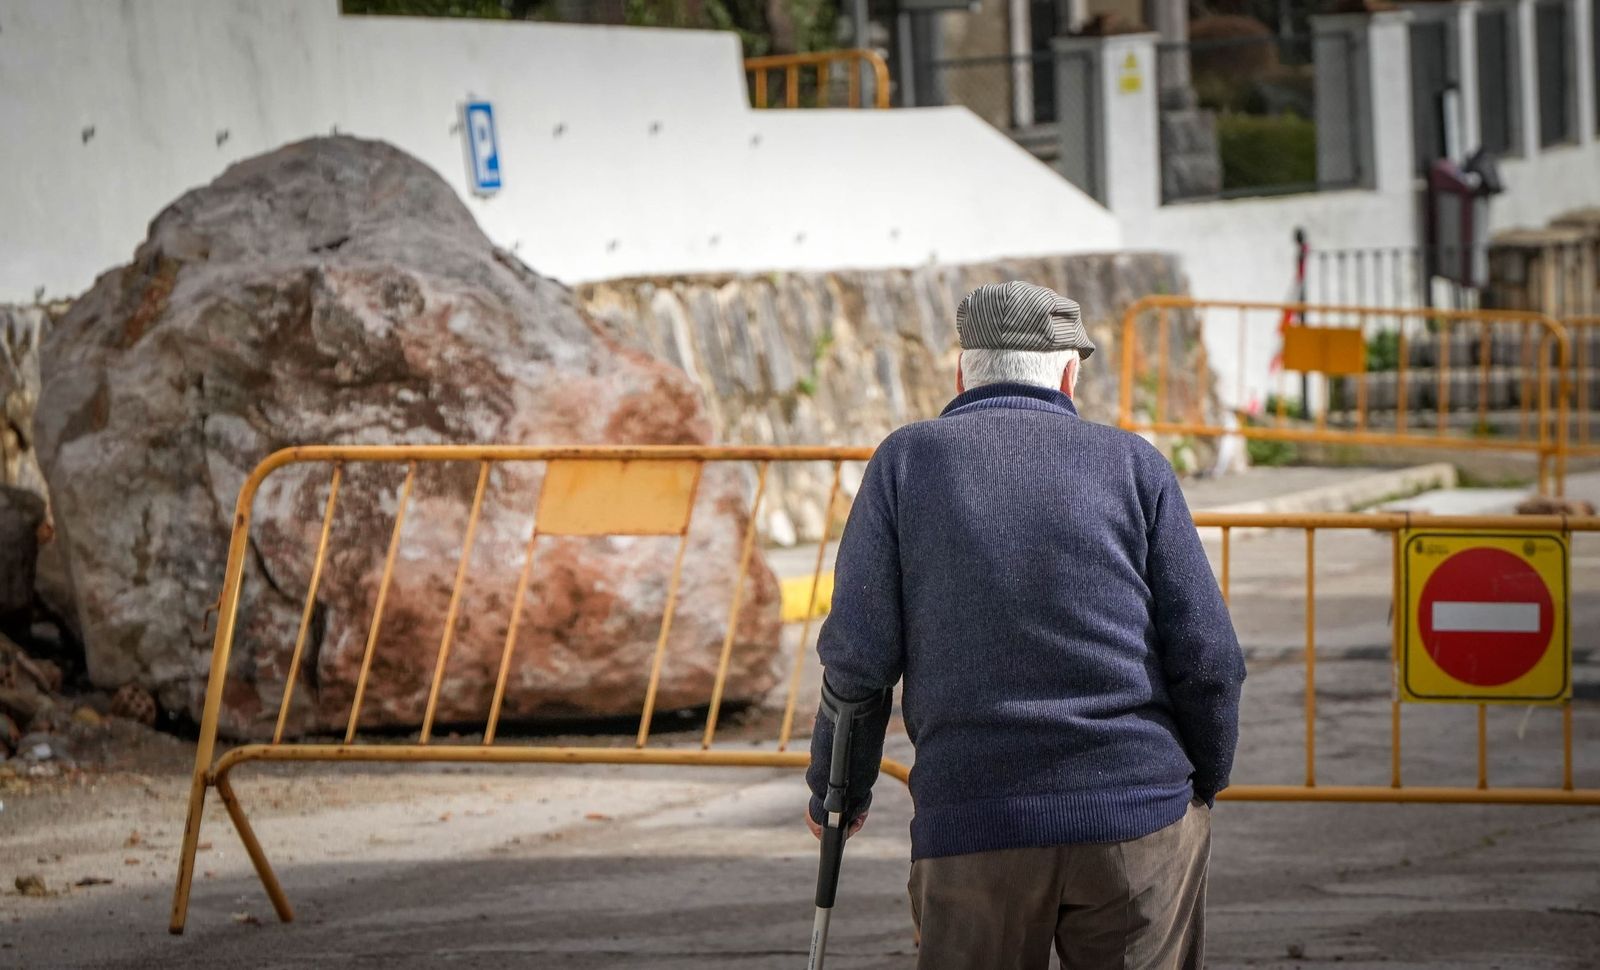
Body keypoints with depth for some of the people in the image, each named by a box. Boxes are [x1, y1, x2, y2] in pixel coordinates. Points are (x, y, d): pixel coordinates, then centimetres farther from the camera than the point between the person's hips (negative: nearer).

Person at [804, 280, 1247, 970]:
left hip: (971, 825, 0)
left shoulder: (907, 460, 6)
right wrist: (1204, 782, 19)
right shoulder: (1132, 464, 7)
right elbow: (1206, 660, 2)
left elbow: (860, 653, 0)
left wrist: (838, 789, 15)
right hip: (1140, 818, 0)